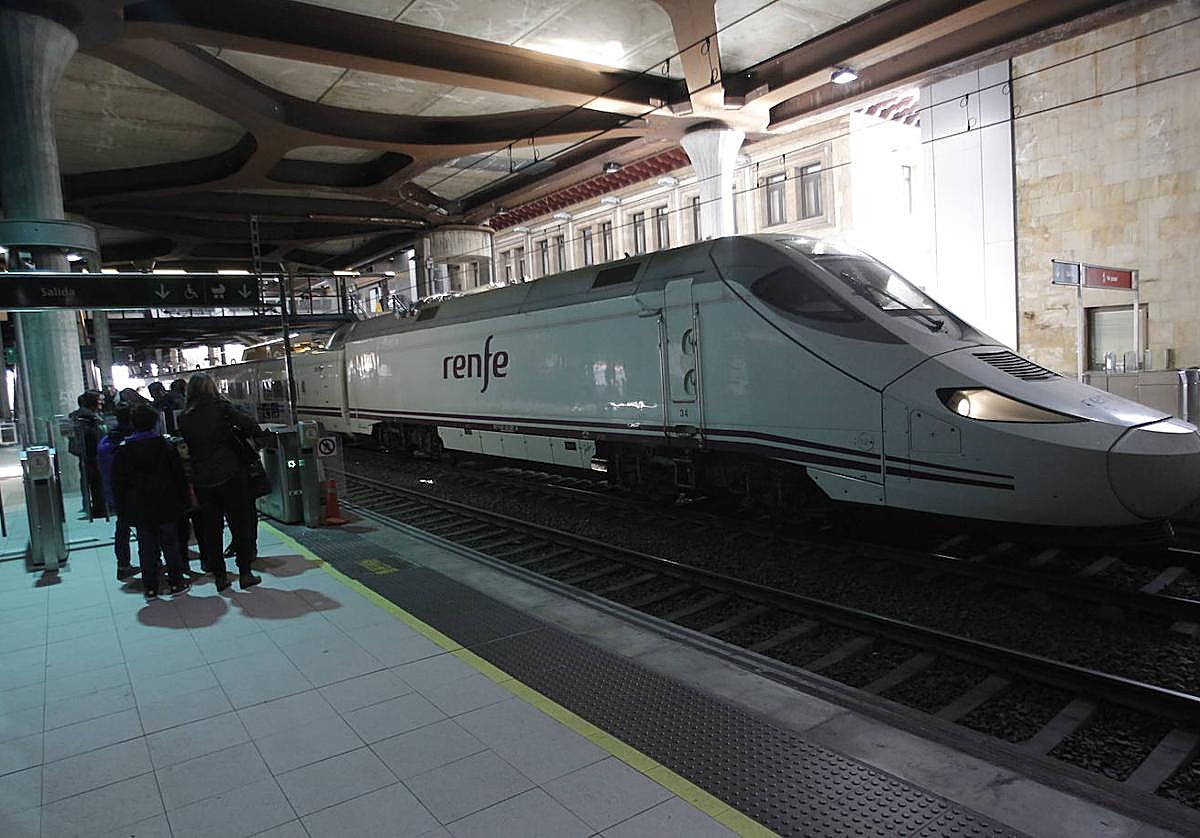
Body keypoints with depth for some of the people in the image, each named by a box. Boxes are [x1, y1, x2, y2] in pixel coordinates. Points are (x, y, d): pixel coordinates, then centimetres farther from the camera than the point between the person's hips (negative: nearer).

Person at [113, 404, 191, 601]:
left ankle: (150, 588, 10)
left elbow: (118, 483, 1)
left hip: (139, 509, 1)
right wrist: (182, 501, 5)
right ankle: (176, 583, 12)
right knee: (171, 545, 8)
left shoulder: (123, 450, -2)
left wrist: (122, 507, 8)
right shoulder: (166, 446, -4)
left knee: (146, 549, 6)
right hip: (166, 506, -1)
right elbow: (179, 476, -2)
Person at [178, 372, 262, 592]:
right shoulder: (220, 408, -8)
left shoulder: (184, 418, 3)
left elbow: (186, 444, 7)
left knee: (210, 528, 12)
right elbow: (250, 425, -15)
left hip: (202, 481, 3)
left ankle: (219, 576, 17)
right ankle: (245, 573, 10)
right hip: (230, 475, -3)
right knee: (240, 524, 7)